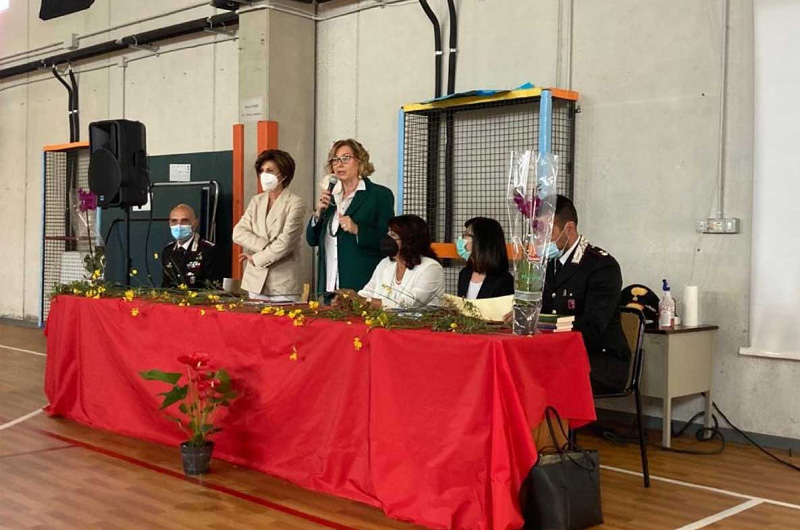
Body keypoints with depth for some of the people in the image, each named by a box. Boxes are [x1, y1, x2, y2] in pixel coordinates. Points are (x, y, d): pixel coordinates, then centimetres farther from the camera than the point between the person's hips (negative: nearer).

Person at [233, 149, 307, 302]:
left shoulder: (295, 204, -4)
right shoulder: (256, 201, 13)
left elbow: (286, 242, -13)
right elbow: (238, 233, 2)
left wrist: (257, 258, -5)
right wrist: (266, 246, -11)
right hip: (256, 280, 5)